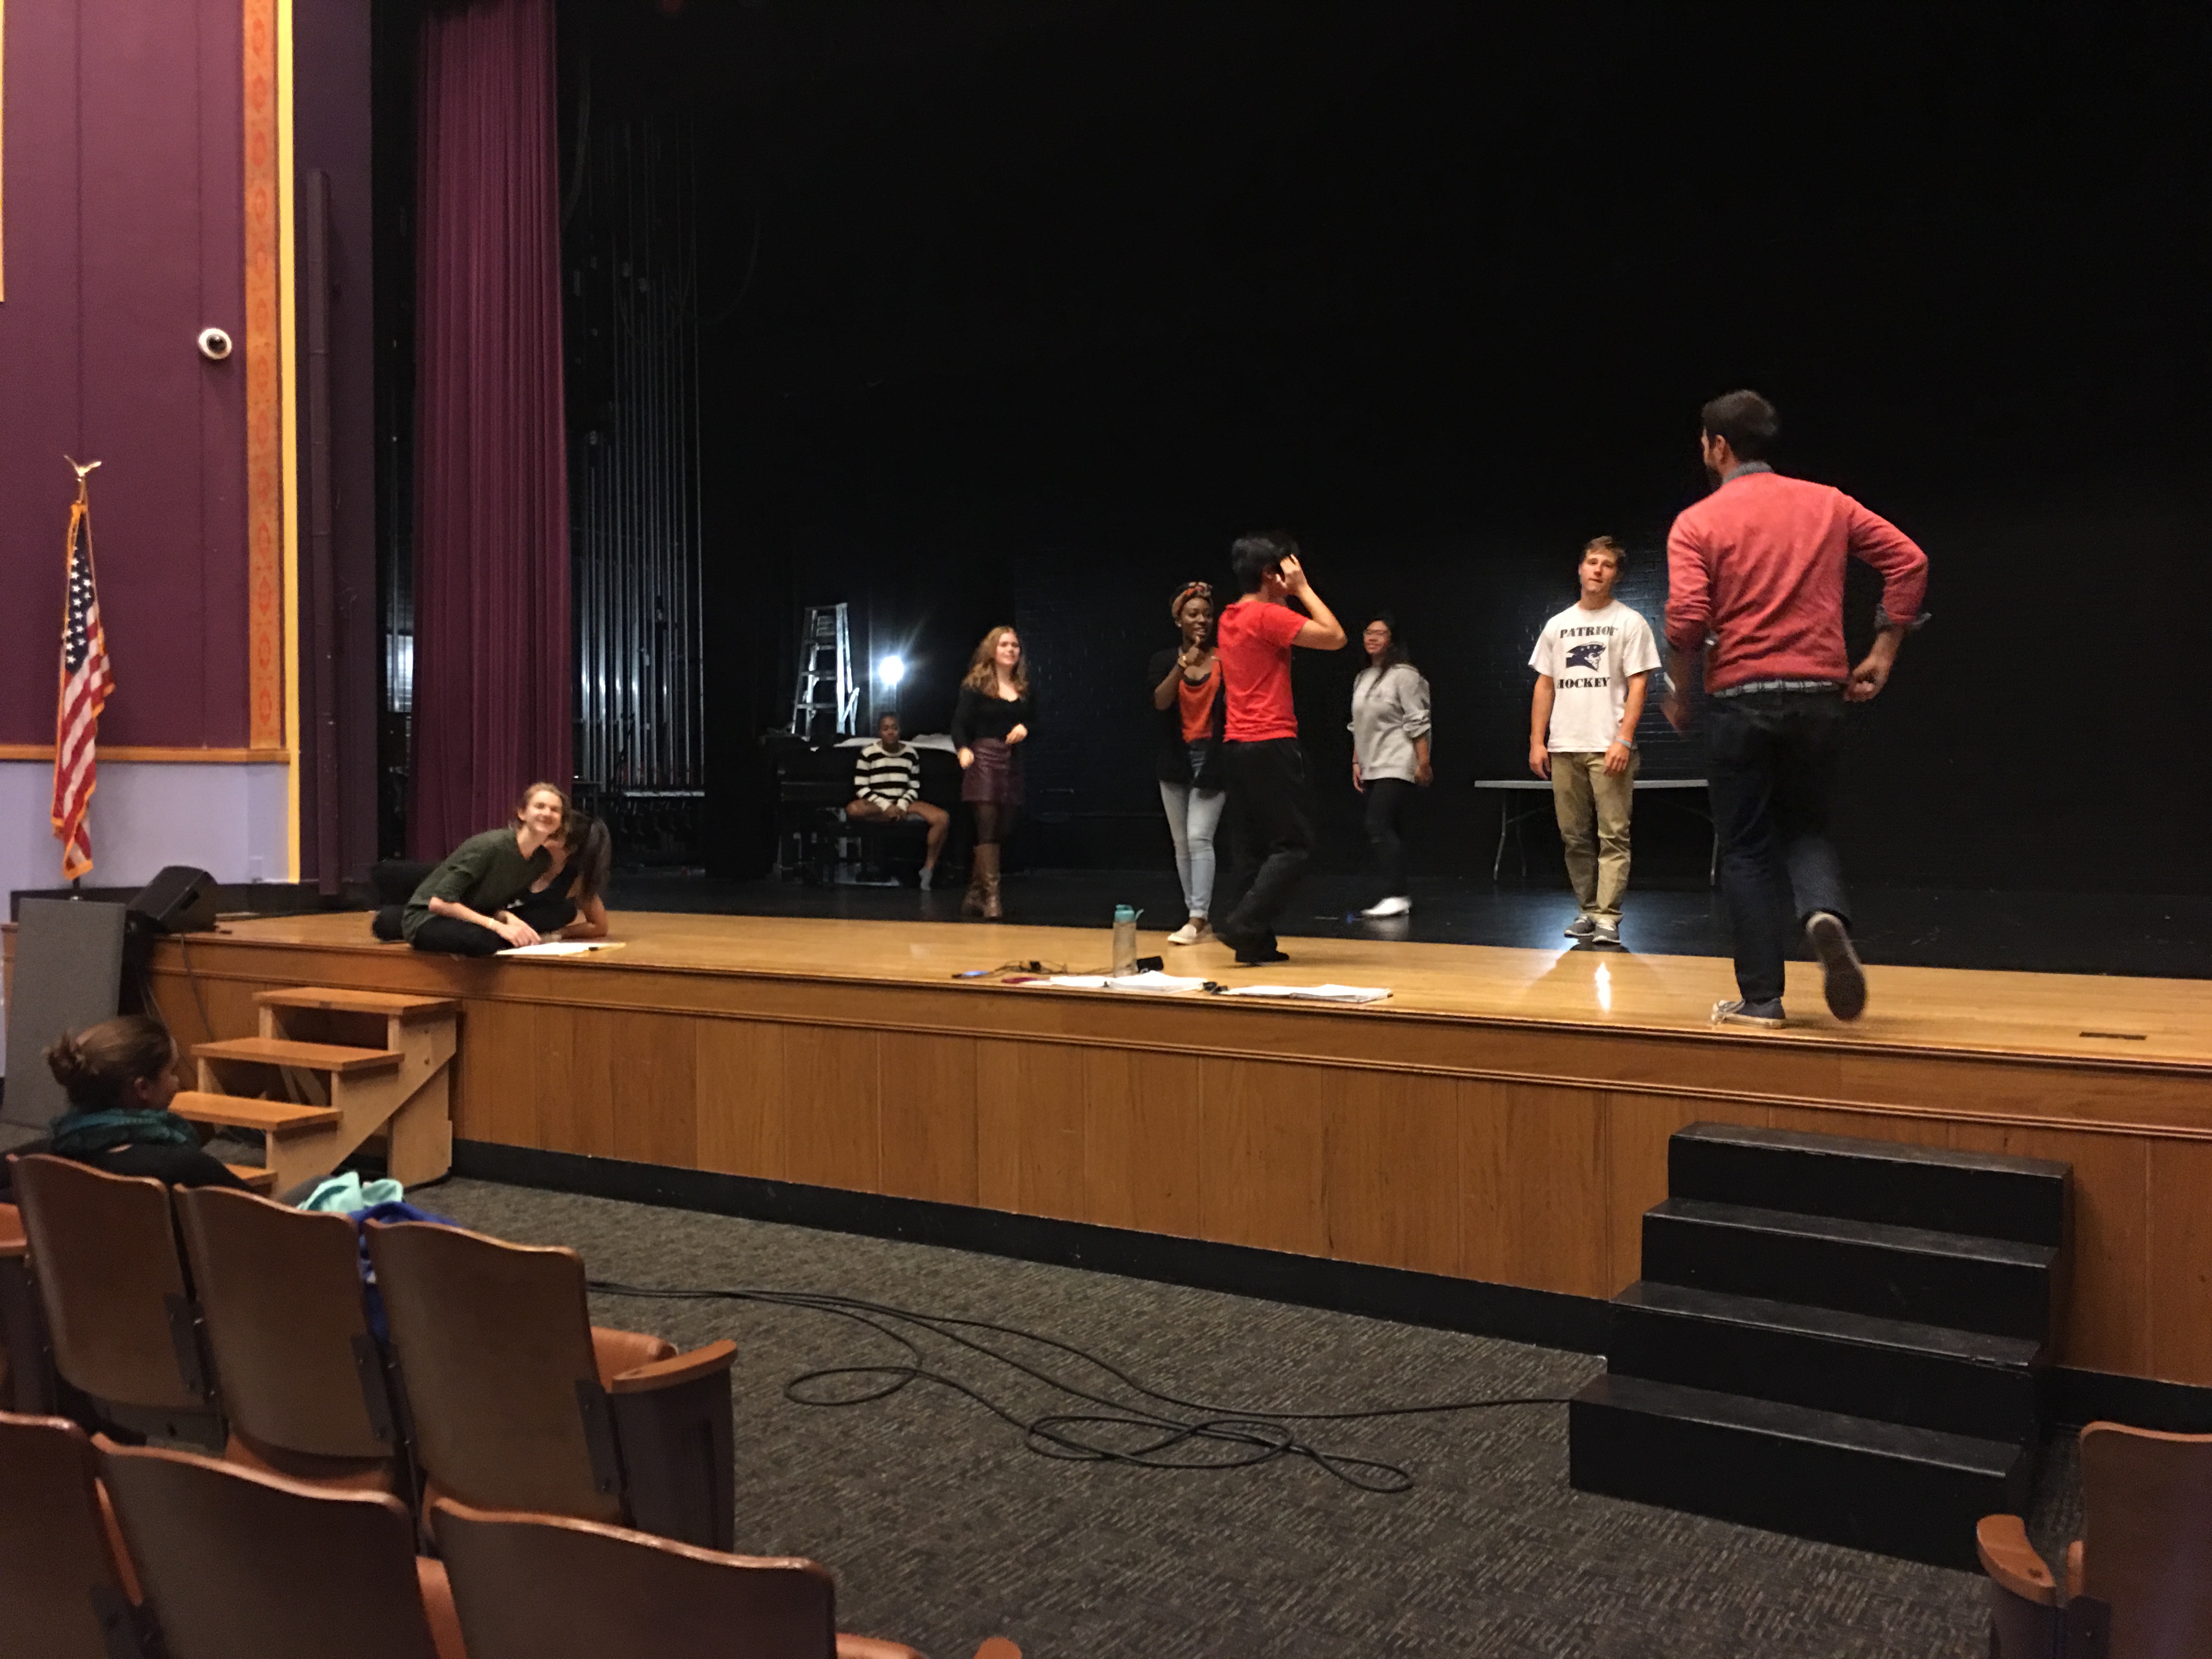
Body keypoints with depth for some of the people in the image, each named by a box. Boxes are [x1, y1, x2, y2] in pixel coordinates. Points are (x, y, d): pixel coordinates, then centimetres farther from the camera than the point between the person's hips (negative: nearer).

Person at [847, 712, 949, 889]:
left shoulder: (910, 754, 7)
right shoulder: (869, 753, -2)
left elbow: (914, 788, 10)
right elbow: (861, 788, -5)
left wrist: (902, 805, -10)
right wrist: (885, 806, -15)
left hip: (904, 804, 2)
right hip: (876, 806, -2)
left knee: (943, 818, -23)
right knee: (853, 810, -38)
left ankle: (929, 867, -11)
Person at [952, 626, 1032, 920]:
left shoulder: (1024, 689, 15)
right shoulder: (976, 685, 0)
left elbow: (1034, 724, 19)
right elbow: (960, 724, -5)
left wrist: (1025, 729, -3)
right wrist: (963, 749, -23)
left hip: (1013, 763, 6)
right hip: (983, 758, -5)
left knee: (1003, 830, 4)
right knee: (987, 826, -12)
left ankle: (974, 894, 14)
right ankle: (991, 895, -11)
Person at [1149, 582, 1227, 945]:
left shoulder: (1224, 660, 0)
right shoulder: (1163, 661, 5)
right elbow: (1160, 702, -12)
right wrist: (1183, 665, -22)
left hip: (1212, 760, -3)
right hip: (1176, 761, 4)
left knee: (1199, 837, -14)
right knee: (1182, 843, 7)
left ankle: (1198, 919, -13)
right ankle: (1200, 918, 15)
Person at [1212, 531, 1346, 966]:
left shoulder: (1229, 619, 14)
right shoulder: (1268, 616, -12)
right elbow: (1335, 637, -14)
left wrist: (1288, 597, 21)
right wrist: (1302, 589, -7)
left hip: (1237, 745, 9)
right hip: (1271, 744, -9)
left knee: (1260, 848, 12)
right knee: (1295, 845, -4)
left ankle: (1256, 942, 11)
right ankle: (1244, 926, -14)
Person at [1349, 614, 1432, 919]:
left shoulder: (1404, 675, -8)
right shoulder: (1362, 679, 16)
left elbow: (1417, 723, -12)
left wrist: (1423, 764, -15)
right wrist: (1356, 762, 17)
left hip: (1396, 767, -8)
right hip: (1372, 768, 8)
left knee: (1379, 827, -17)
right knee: (1386, 831, 7)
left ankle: (1396, 896, -17)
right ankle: (1397, 898, 11)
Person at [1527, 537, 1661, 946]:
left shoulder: (1630, 622, 2)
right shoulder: (1557, 625, 14)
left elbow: (1638, 685, -4)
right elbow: (1545, 685, 15)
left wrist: (1624, 741, -14)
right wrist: (1536, 741, 7)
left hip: (1609, 747, -4)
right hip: (1563, 747, 5)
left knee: (1613, 835, -7)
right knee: (1575, 836, 9)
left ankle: (1607, 917, -8)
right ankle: (1587, 909, 18)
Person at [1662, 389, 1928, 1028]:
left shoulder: (1698, 522, -2)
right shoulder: (1827, 503, 9)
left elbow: (1687, 620, -13)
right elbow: (1909, 561, 3)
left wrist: (1679, 695, 1)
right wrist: (1882, 653, 8)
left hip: (1740, 697, -3)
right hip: (1820, 694, 3)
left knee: (1748, 848, 7)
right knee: (1806, 828, 17)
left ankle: (1760, 997, 8)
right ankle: (1826, 913, -15)